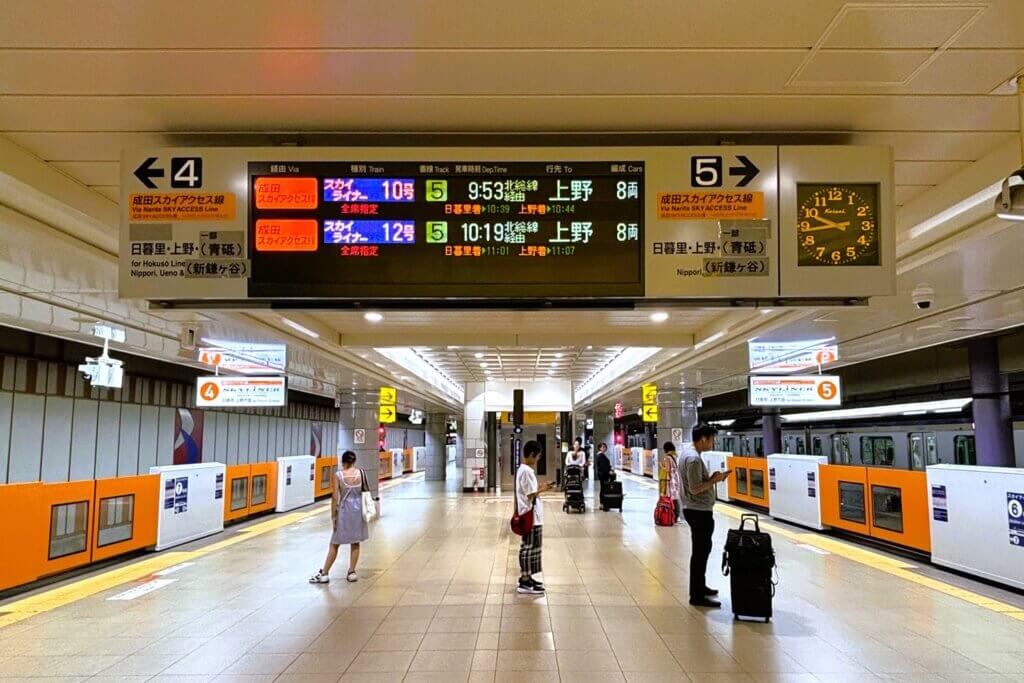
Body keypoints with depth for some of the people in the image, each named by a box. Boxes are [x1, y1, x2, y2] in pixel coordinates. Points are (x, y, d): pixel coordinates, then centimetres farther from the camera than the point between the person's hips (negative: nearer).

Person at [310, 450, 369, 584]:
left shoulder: (338, 475, -12)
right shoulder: (360, 473, -4)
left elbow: (335, 497, -13)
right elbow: (365, 491, 2)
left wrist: (333, 515, -5)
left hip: (344, 510, -3)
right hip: (358, 509, 3)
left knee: (334, 544, 7)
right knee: (355, 543, 13)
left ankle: (324, 573, 13)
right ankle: (352, 573, 16)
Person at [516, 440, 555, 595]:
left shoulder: (523, 469, 12)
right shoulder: (527, 471, -19)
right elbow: (530, 495, -21)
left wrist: (540, 487, 9)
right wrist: (542, 489, -7)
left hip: (531, 516, 10)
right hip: (531, 517, -10)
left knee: (529, 547, 17)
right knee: (530, 547, -4)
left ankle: (526, 577, 25)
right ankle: (525, 582, 1)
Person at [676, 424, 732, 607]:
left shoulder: (687, 451, 11)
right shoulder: (693, 458, -22)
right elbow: (695, 488, -25)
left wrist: (712, 478, 7)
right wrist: (714, 480, -14)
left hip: (695, 509, 11)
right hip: (699, 511, -11)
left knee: (702, 549, 20)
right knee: (700, 552, -4)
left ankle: (700, 586, 33)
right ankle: (697, 596, 3)